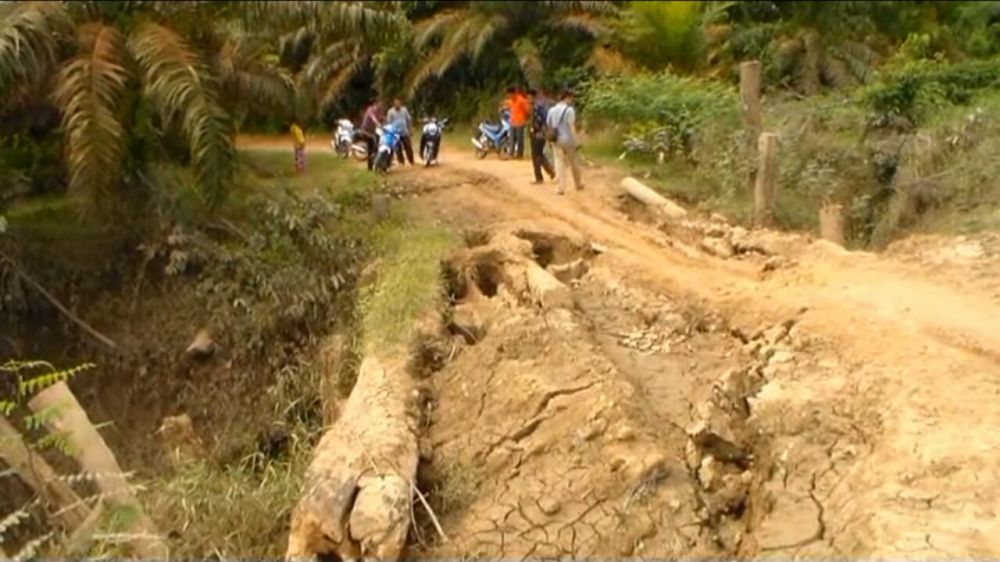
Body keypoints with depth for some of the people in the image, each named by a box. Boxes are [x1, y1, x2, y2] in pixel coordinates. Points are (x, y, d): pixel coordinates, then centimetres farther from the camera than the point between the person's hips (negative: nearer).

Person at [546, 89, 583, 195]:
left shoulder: (552, 110, 5)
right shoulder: (569, 110, -12)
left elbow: (548, 125, 7)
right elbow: (572, 127, -16)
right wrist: (576, 141, -14)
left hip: (556, 140, 4)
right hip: (567, 140, -4)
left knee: (559, 163, 3)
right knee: (573, 163, 12)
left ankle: (561, 187, -5)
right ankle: (578, 184, 27)